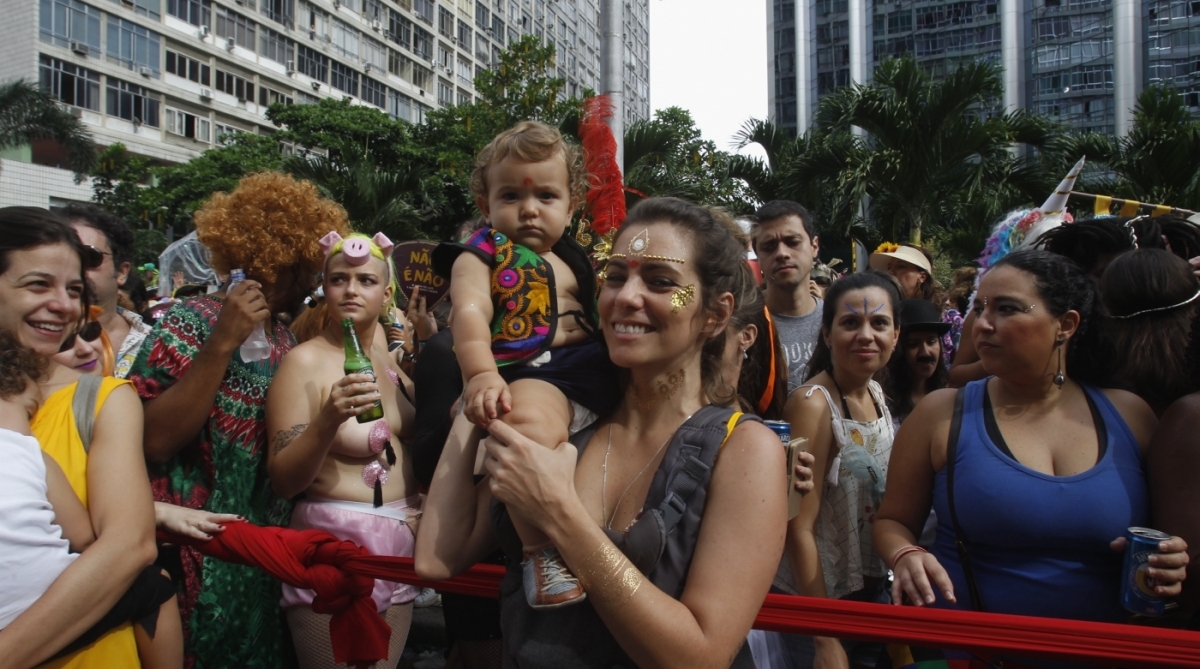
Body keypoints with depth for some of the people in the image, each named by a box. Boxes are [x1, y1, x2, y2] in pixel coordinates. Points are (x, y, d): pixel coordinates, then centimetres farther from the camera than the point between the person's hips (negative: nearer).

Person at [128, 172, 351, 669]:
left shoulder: (286, 339, 8)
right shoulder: (191, 323, -12)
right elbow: (154, 442, -23)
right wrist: (221, 344, -26)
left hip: (270, 548, 7)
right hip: (201, 550, -6)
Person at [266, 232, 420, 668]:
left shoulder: (390, 355, 4)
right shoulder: (306, 360, -12)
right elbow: (282, 482, -16)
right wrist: (328, 421, -31)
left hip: (399, 542, 6)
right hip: (334, 547, -5)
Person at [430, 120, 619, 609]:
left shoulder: (575, 258, 25)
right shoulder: (480, 257, 7)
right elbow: (470, 314, -12)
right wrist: (481, 375, -30)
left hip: (592, 368, 8)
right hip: (527, 374, -8)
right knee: (532, 422, -38)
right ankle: (542, 551, -25)